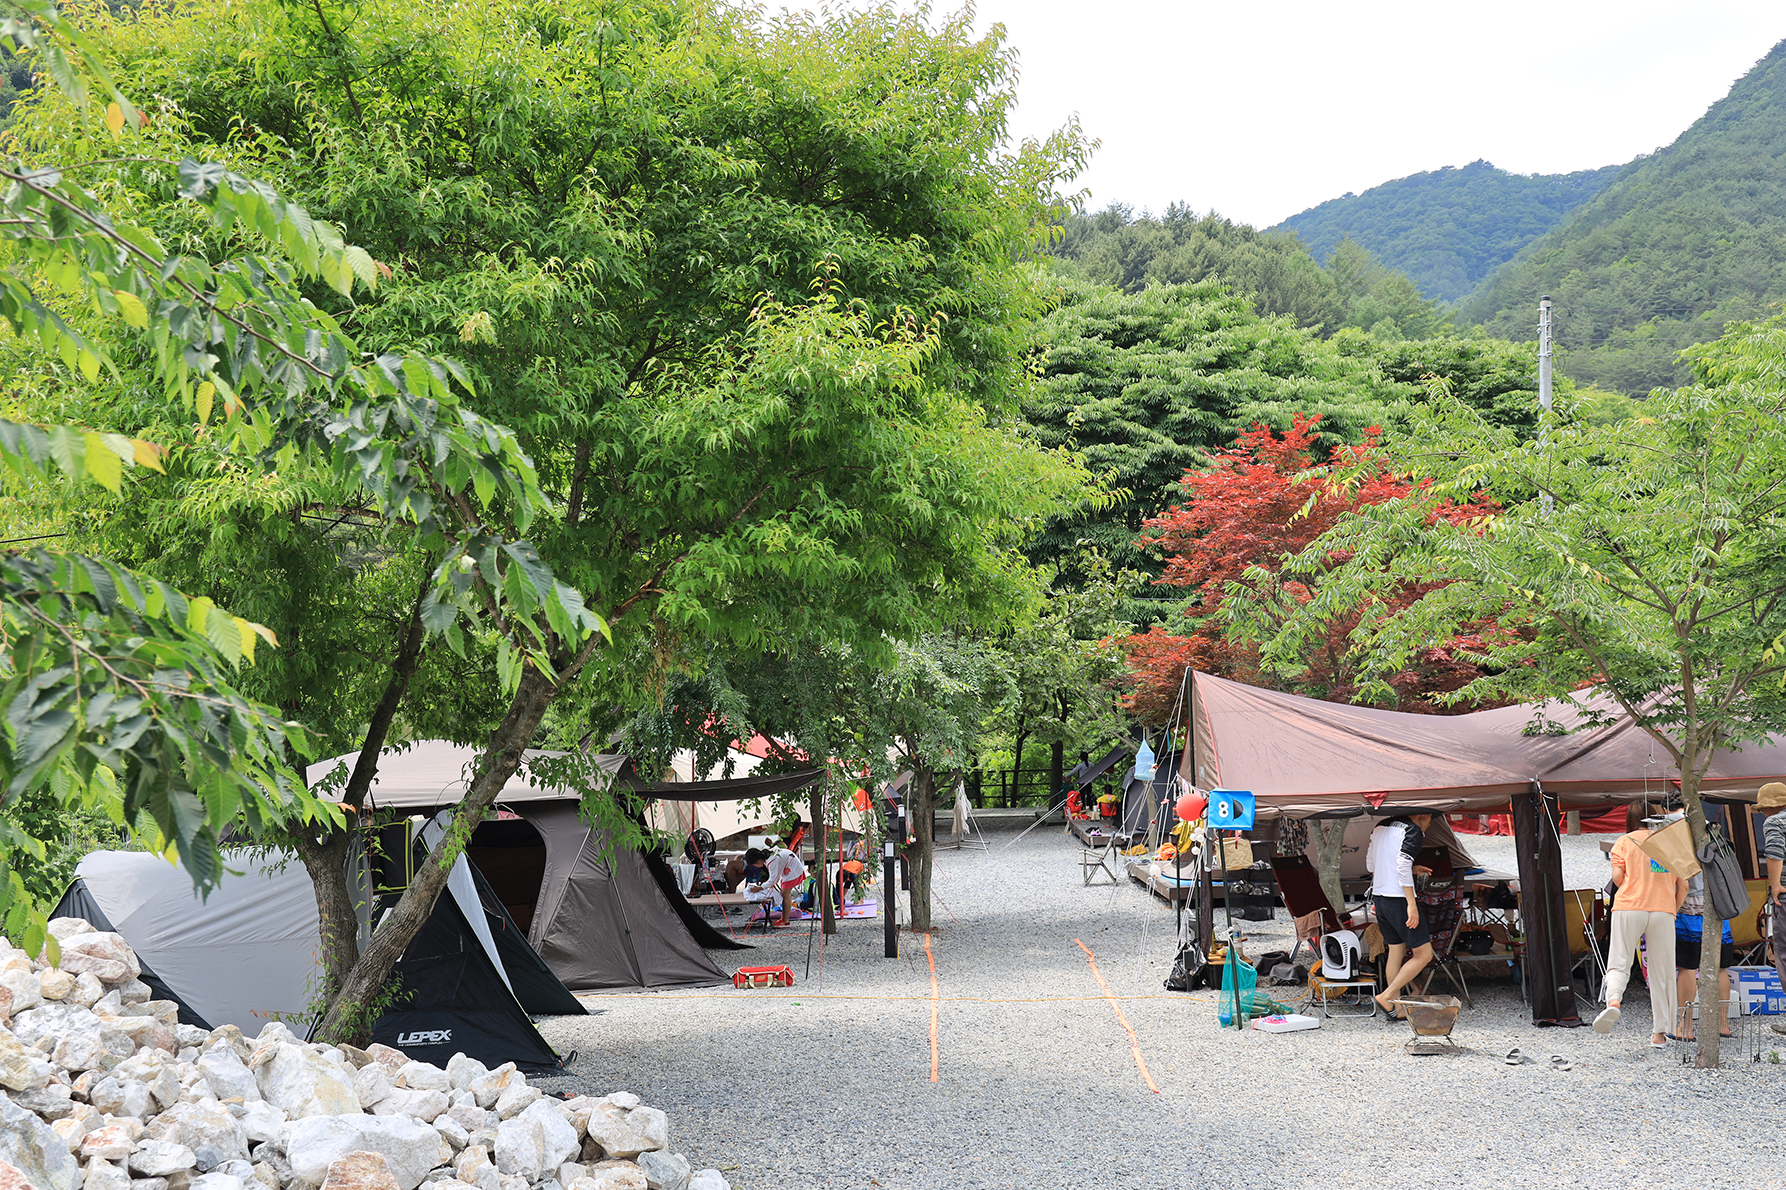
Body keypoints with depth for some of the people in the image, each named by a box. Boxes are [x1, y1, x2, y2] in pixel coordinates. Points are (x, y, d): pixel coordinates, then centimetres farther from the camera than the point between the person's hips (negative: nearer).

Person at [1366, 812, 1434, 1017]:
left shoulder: (1380, 828, 15)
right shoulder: (1412, 831, -9)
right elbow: (1403, 864, -21)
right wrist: (1412, 904, -21)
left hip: (1378, 896, 9)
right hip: (1398, 899, -9)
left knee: (1396, 951, 16)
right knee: (1424, 954, -1)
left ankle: (1395, 1008, 19)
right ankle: (1386, 997, -5)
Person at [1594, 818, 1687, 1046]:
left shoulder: (1625, 841, 10)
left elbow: (1617, 877, -1)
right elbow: (1683, 886, 9)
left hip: (1628, 908, -1)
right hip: (1663, 911, 1)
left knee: (1619, 964, 1)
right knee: (1661, 972, 8)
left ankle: (1613, 1000, -29)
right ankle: (1659, 1032, 8)